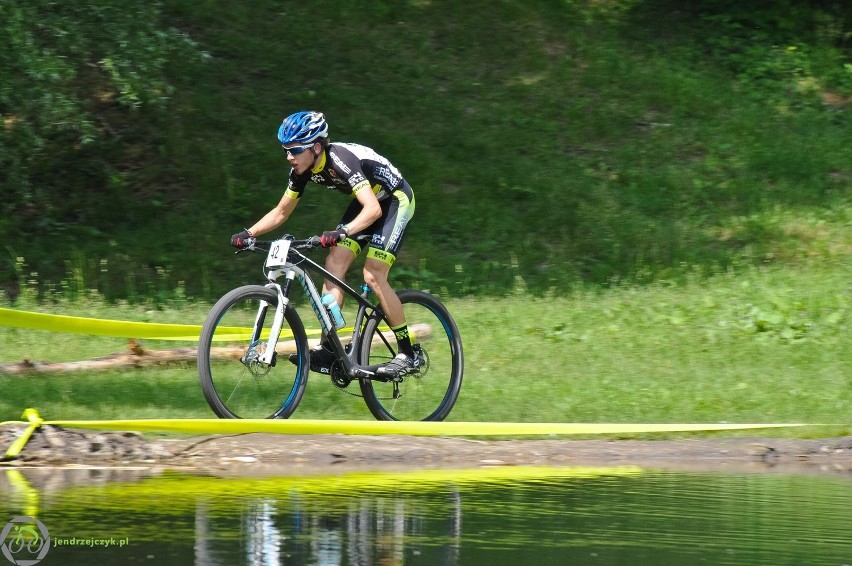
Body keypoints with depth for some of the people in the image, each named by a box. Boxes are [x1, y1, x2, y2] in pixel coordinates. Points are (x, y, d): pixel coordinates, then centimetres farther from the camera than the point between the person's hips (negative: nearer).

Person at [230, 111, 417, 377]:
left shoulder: (340, 160, -34)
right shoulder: (303, 170, -11)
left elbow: (373, 209, -44)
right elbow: (281, 212, 1)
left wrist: (343, 231, -59)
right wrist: (249, 233, -13)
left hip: (394, 199, -8)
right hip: (366, 202, 8)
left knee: (373, 276, -17)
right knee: (333, 265, -7)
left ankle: (407, 353, -7)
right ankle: (327, 349, -7)